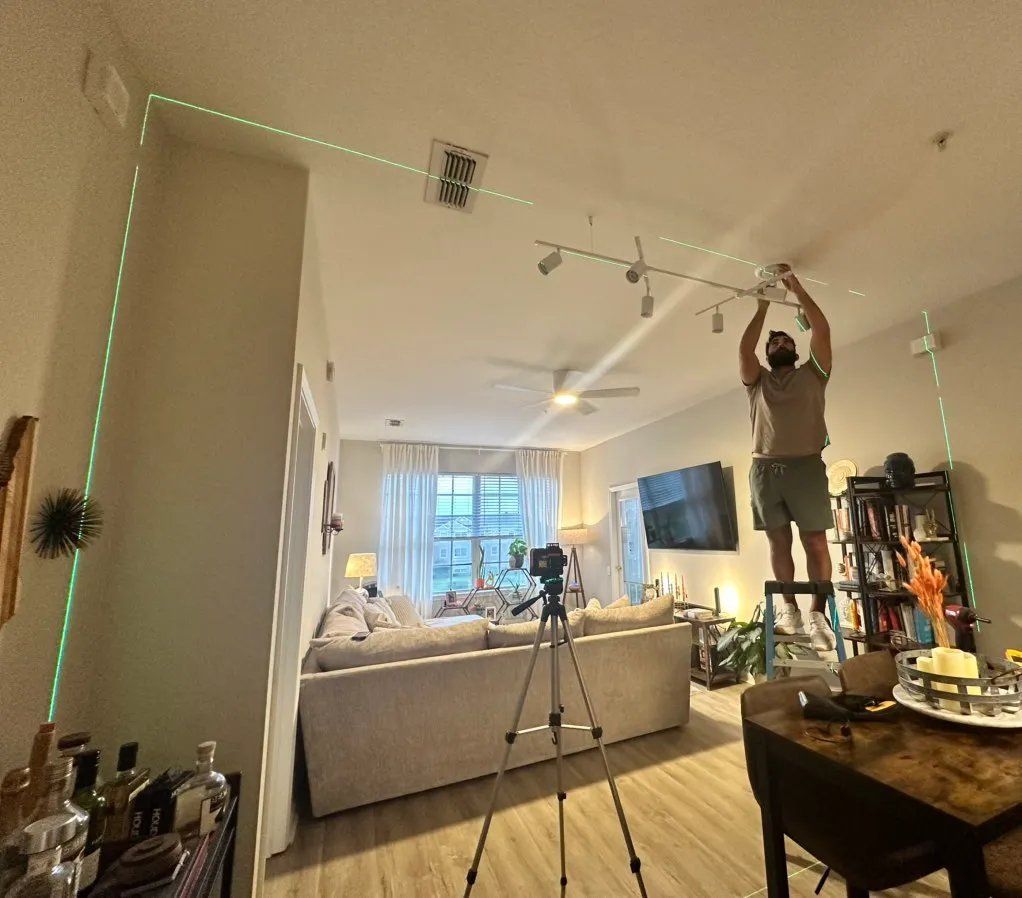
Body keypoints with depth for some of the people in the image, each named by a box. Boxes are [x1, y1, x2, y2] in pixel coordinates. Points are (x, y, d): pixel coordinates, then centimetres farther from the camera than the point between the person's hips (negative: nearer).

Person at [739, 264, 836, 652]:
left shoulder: (813, 374, 16)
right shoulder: (757, 380, 18)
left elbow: (822, 331, 4)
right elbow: (744, 349, 2)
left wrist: (796, 287, 9)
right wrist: (763, 307, 8)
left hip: (806, 466, -1)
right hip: (764, 468, 1)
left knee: (815, 542, -3)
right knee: (778, 542, 4)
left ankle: (818, 615, 4)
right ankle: (790, 609, 13)